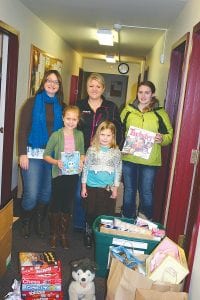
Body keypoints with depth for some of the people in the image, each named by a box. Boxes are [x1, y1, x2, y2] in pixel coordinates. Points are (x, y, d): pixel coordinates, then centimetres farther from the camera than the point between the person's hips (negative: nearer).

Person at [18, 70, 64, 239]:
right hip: (33, 154, -3)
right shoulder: (33, 102, -1)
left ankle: (40, 223, 30)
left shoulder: (61, 106, 8)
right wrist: (23, 153, -11)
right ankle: (25, 223, 23)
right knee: (31, 194, -3)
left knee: (47, 192, 9)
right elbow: (23, 129, -4)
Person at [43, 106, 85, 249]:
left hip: (73, 174, 3)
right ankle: (53, 234, 26)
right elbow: (46, 155, -4)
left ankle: (64, 234, 30)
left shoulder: (80, 135, 0)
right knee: (56, 204, 9)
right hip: (59, 174, -3)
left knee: (68, 205, 14)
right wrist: (56, 162, -21)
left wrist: (81, 161, -10)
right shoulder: (56, 135, -9)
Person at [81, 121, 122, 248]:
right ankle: (90, 235, 26)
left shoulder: (116, 152, -1)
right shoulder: (92, 149, -2)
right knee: (90, 213, 9)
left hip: (108, 189, 0)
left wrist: (115, 188, 0)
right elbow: (86, 168, 1)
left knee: (106, 214, 3)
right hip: (92, 188, 0)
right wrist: (84, 187, 1)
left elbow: (118, 171, 2)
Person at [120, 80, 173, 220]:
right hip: (128, 158, 2)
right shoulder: (128, 110, 6)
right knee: (129, 190, 14)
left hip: (150, 161, -2)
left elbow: (170, 134, 2)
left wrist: (162, 139, -19)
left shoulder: (160, 113, 1)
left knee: (146, 193, 5)